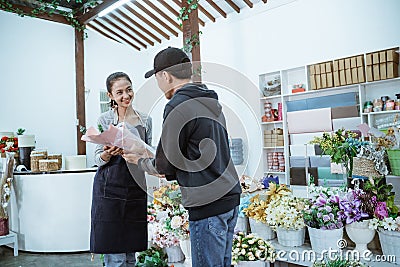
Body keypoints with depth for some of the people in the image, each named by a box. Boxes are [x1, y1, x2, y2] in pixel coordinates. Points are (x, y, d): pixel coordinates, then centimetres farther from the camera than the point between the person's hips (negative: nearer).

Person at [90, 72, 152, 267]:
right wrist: (108, 153, -22)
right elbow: (98, 159, -1)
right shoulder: (105, 120, -1)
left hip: (136, 188, 3)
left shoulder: (145, 120, 8)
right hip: (109, 189, -3)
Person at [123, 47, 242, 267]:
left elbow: (165, 166, -10)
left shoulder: (178, 107, -14)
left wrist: (139, 161, 9)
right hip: (230, 195, 9)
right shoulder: (212, 102, 14)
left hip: (208, 204, -9)